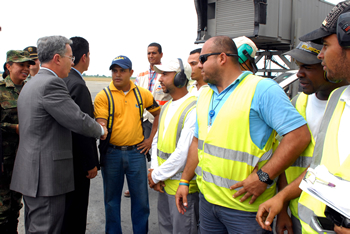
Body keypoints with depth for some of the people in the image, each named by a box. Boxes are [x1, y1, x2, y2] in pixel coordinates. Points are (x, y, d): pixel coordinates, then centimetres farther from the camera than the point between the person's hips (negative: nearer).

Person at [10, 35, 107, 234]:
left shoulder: (31, 84, 15)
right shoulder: (51, 84, -17)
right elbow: (78, 120, -19)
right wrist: (101, 130, 1)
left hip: (31, 172, 10)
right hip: (47, 175, -10)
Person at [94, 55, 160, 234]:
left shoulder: (142, 93, 3)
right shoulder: (103, 96, -4)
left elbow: (158, 114, 14)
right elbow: (101, 125, -11)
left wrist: (151, 138, 6)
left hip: (136, 152, 2)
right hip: (111, 153, -1)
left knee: (140, 198, 10)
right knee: (112, 199, 13)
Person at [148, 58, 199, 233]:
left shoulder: (193, 109, -20)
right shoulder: (166, 107, 10)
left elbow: (183, 153, -24)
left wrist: (156, 175, -12)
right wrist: (154, 171, -2)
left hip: (183, 187, -8)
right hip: (163, 184, 8)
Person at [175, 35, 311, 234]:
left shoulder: (262, 89, -13)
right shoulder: (205, 95, 11)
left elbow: (299, 135, -19)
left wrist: (263, 177, -22)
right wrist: (185, 181, 13)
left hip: (246, 204, -6)